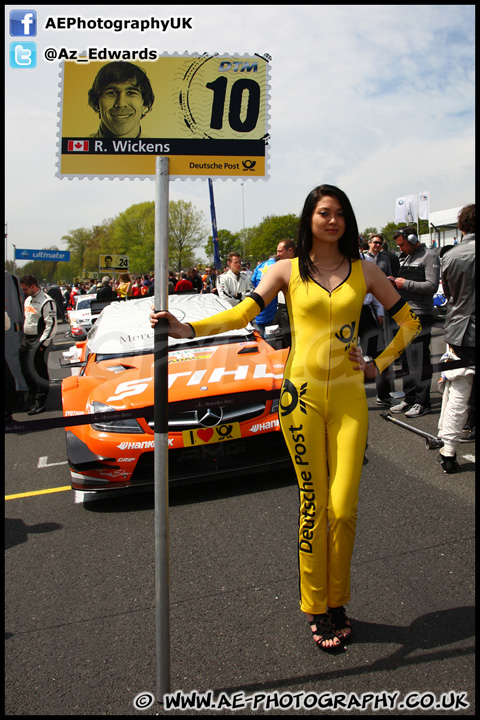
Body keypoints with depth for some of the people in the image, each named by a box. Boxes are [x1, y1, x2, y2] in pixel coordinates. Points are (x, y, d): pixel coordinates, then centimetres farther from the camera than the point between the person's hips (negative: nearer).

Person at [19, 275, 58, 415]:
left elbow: (51, 324, -17)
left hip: (39, 341, -9)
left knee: (40, 372, -6)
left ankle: (40, 402, 2)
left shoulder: (47, 302, -13)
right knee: (26, 370, 11)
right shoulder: (28, 300, 15)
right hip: (27, 339, 9)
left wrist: (43, 343, -18)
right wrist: (24, 337, 20)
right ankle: (34, 399, 23)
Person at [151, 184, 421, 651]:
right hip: (301, 393, -1)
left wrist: (378, 365, 7)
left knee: (343, 508, -1)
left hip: (348, 396, 1)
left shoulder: (364, 272, 8)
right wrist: (186, 329, -20)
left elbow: (408, 321, 16)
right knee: (313, 506, 3)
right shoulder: (287, 270, 5)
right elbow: (243, 313, -7)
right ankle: (316, 608, 19)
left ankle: (336, 601, 21)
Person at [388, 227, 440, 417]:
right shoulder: (405, 258, 19)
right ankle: (410, 398, 18)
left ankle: (422, 402, -1)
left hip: (421, 314, -8)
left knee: (420, 359, -7)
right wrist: (395, 282, 7)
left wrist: (406, 283, -13)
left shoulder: (429, 256, -6)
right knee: (407, 358, 10)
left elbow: (432, 286, -17)